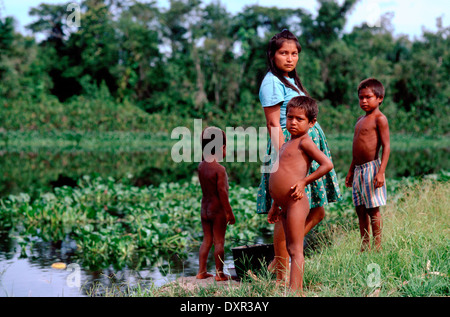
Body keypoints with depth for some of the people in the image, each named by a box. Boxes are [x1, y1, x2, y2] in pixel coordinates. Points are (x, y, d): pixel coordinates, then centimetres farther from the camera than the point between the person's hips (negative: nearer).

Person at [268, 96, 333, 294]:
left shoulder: (304, 142, -7)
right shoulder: (286, 145, 20)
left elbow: (327, 164, -15)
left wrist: (305, 181, -14)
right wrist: (276, 206, 26)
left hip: (296, 203, -10)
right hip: (286, 206, 10)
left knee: (295, 250, -8)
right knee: (290, 248, 13)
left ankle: (294, 290, -8)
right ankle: (298, 289, 19)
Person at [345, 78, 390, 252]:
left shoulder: (380, 119, -7)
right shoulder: (360, 120, 18)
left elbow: (386, 146, -13)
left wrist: (381, 171, -21)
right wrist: (351, 171, 24)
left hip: (372, 168, -8)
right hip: (358, 170, 8)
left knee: (373, 210, -4)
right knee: (360, 210, 9)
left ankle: (377, 246, 4)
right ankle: (365, 247, 15)